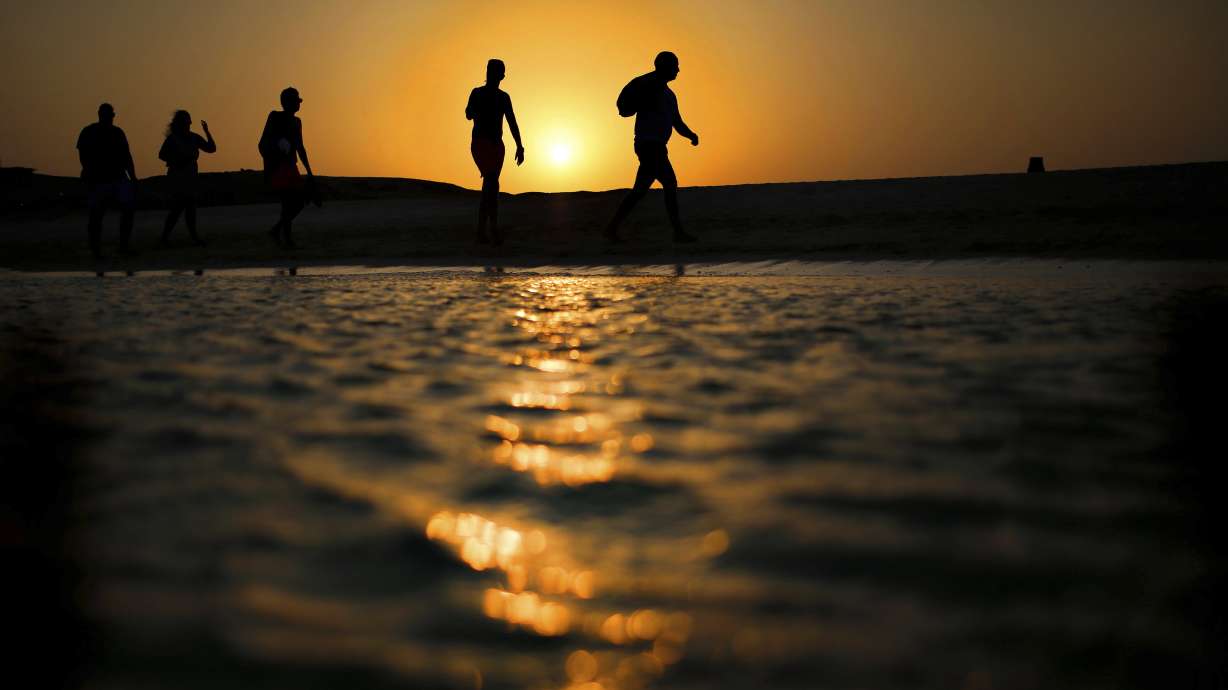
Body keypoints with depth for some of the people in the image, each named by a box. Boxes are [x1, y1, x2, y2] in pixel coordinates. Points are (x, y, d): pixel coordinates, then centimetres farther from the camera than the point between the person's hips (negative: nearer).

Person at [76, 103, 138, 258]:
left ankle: (124, 245, -5)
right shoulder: (89, 133, 2)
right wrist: (89, 175, -18)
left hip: (118, 178, 4)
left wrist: (132, 177, 9)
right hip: (98, 181, -3)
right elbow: (83, 156, -5)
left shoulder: (118, 132, 14)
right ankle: (95, 250, 10)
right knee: (96, 215, 0)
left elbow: (126, 156, 16)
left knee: (129, 206, -12)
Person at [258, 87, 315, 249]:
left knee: (300, 200, 3)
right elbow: (263, 144, -10)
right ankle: (287, 238, -8)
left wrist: (309, 172, 20)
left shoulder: (296, 121, 17)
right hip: (277, 167, -8)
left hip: (290, 167, 8)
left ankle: (276, 230, 12)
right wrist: (267, 167, -19)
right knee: (289, 201, -13)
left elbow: (300, 148, 23)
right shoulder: (275, 117, -6)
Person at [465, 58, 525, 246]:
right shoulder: (477, 93, -3)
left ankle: (481, 232, 7)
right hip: (480, 144, -5)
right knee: (492, 184, -15)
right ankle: (494, 229, -22)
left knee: (489, 188, 4)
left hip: (497, 146, 5)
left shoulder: (504, 97, 8)